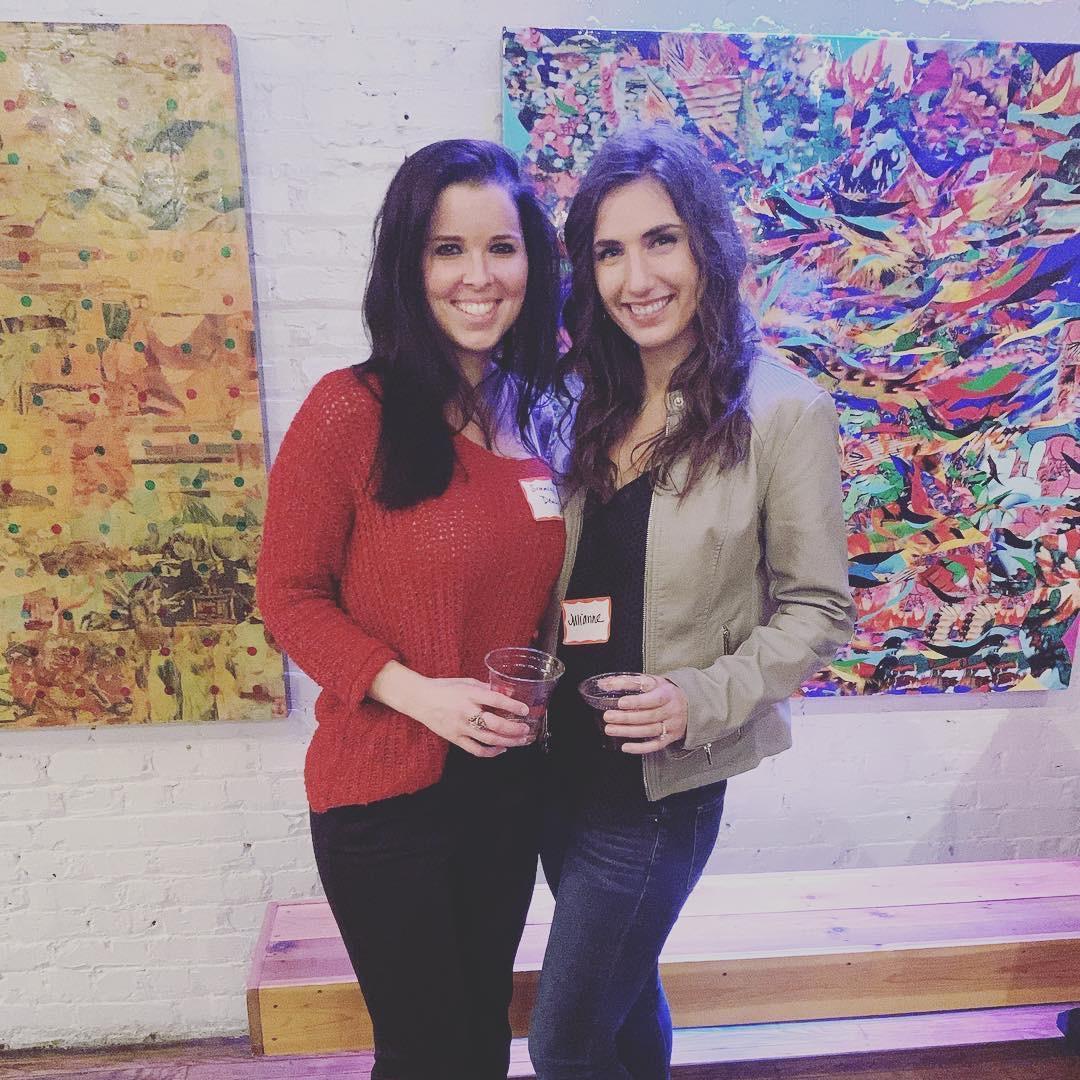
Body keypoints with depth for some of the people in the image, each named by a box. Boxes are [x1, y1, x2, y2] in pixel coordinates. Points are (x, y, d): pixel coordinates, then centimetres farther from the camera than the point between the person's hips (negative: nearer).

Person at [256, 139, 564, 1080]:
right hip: (385, 791, -5)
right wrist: (417, 691, -22)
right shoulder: (351, 410, -16)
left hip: (509, 780, 6)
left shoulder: (536, 413, 3)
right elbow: (290, 595, -11)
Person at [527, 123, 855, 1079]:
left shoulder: (782, 412, -14)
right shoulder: (598, 405, 3)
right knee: (623, 999, 25)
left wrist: (702, 699, -22)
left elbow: (816, 610, -10)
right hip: (568, 765, 6)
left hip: (663, 785, -5)